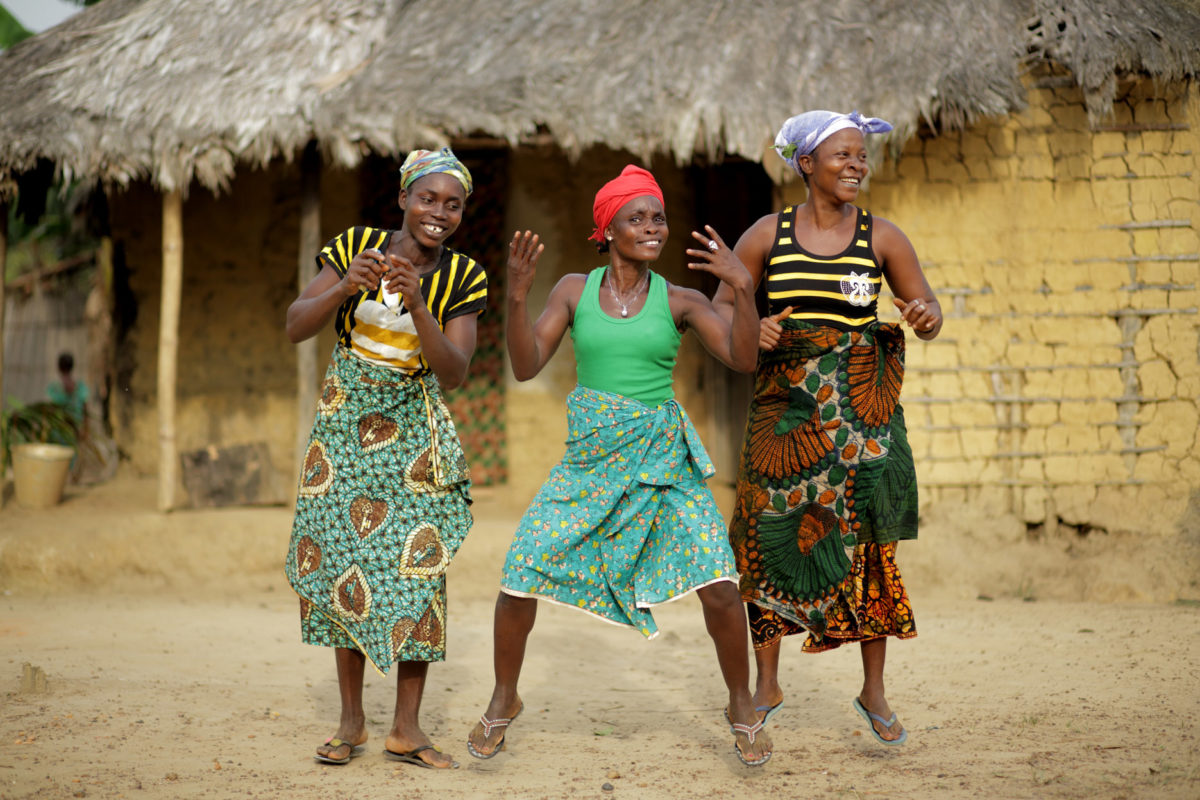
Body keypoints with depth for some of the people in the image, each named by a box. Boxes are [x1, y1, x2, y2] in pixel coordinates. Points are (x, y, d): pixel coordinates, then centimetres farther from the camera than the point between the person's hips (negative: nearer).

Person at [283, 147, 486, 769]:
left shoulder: (462, 278, -5)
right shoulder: (354, 247, -5)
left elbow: (453, 374, -14)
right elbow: (295, 327, -11)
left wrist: (417, 305, -28)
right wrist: (348, 286, -28)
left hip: (413, 430, 0)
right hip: (345, 419, 0)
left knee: (416, 566, -8)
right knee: (342, 561, 0)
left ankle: (406, 728, -1)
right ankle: (351, 721, 11)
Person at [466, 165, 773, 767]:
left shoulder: (679, 300, 0)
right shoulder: (575, 289, 3)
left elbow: (743, 358, -10)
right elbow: (525, 367, -3)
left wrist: (741, 286, -23)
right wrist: (517, 296, -17)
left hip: (662, 458, -1)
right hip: (589, 457, 1)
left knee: (720, 587, -13)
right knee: (518, 582, -4)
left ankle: (742, 708, 11)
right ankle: (503, 701, 21)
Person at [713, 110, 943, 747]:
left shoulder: (881, 236, 4)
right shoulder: (768, 234, 3)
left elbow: (927, 306, 6)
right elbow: (721, 304, 8)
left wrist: (926, 318, -18)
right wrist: (750, 330, -13)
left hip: (860, 405, 0)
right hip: (785, 402, 0)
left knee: (868, 539, -2)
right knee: (773, 531, 1)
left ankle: (873, 691, 8)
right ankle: (767, 683, 15)